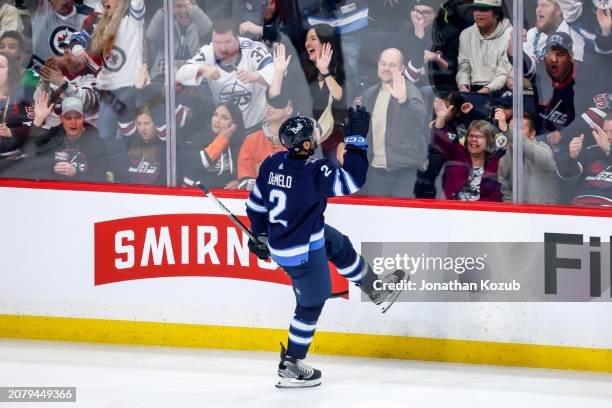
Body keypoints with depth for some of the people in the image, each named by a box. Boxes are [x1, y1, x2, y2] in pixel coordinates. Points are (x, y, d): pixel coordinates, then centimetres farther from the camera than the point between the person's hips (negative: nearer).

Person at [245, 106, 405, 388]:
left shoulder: (273, 163, -7)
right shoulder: (313, 172, -32)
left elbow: (256, 203, 5)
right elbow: (353, 180, -30)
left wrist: (261, 235, 20)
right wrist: (356, 138, -25)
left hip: (280, 236, 8)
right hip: (302, 252, -8)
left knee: (340, 245, 29)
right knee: (311, 304, 10)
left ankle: (374, 288, 52)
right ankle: (290, 369, 20)